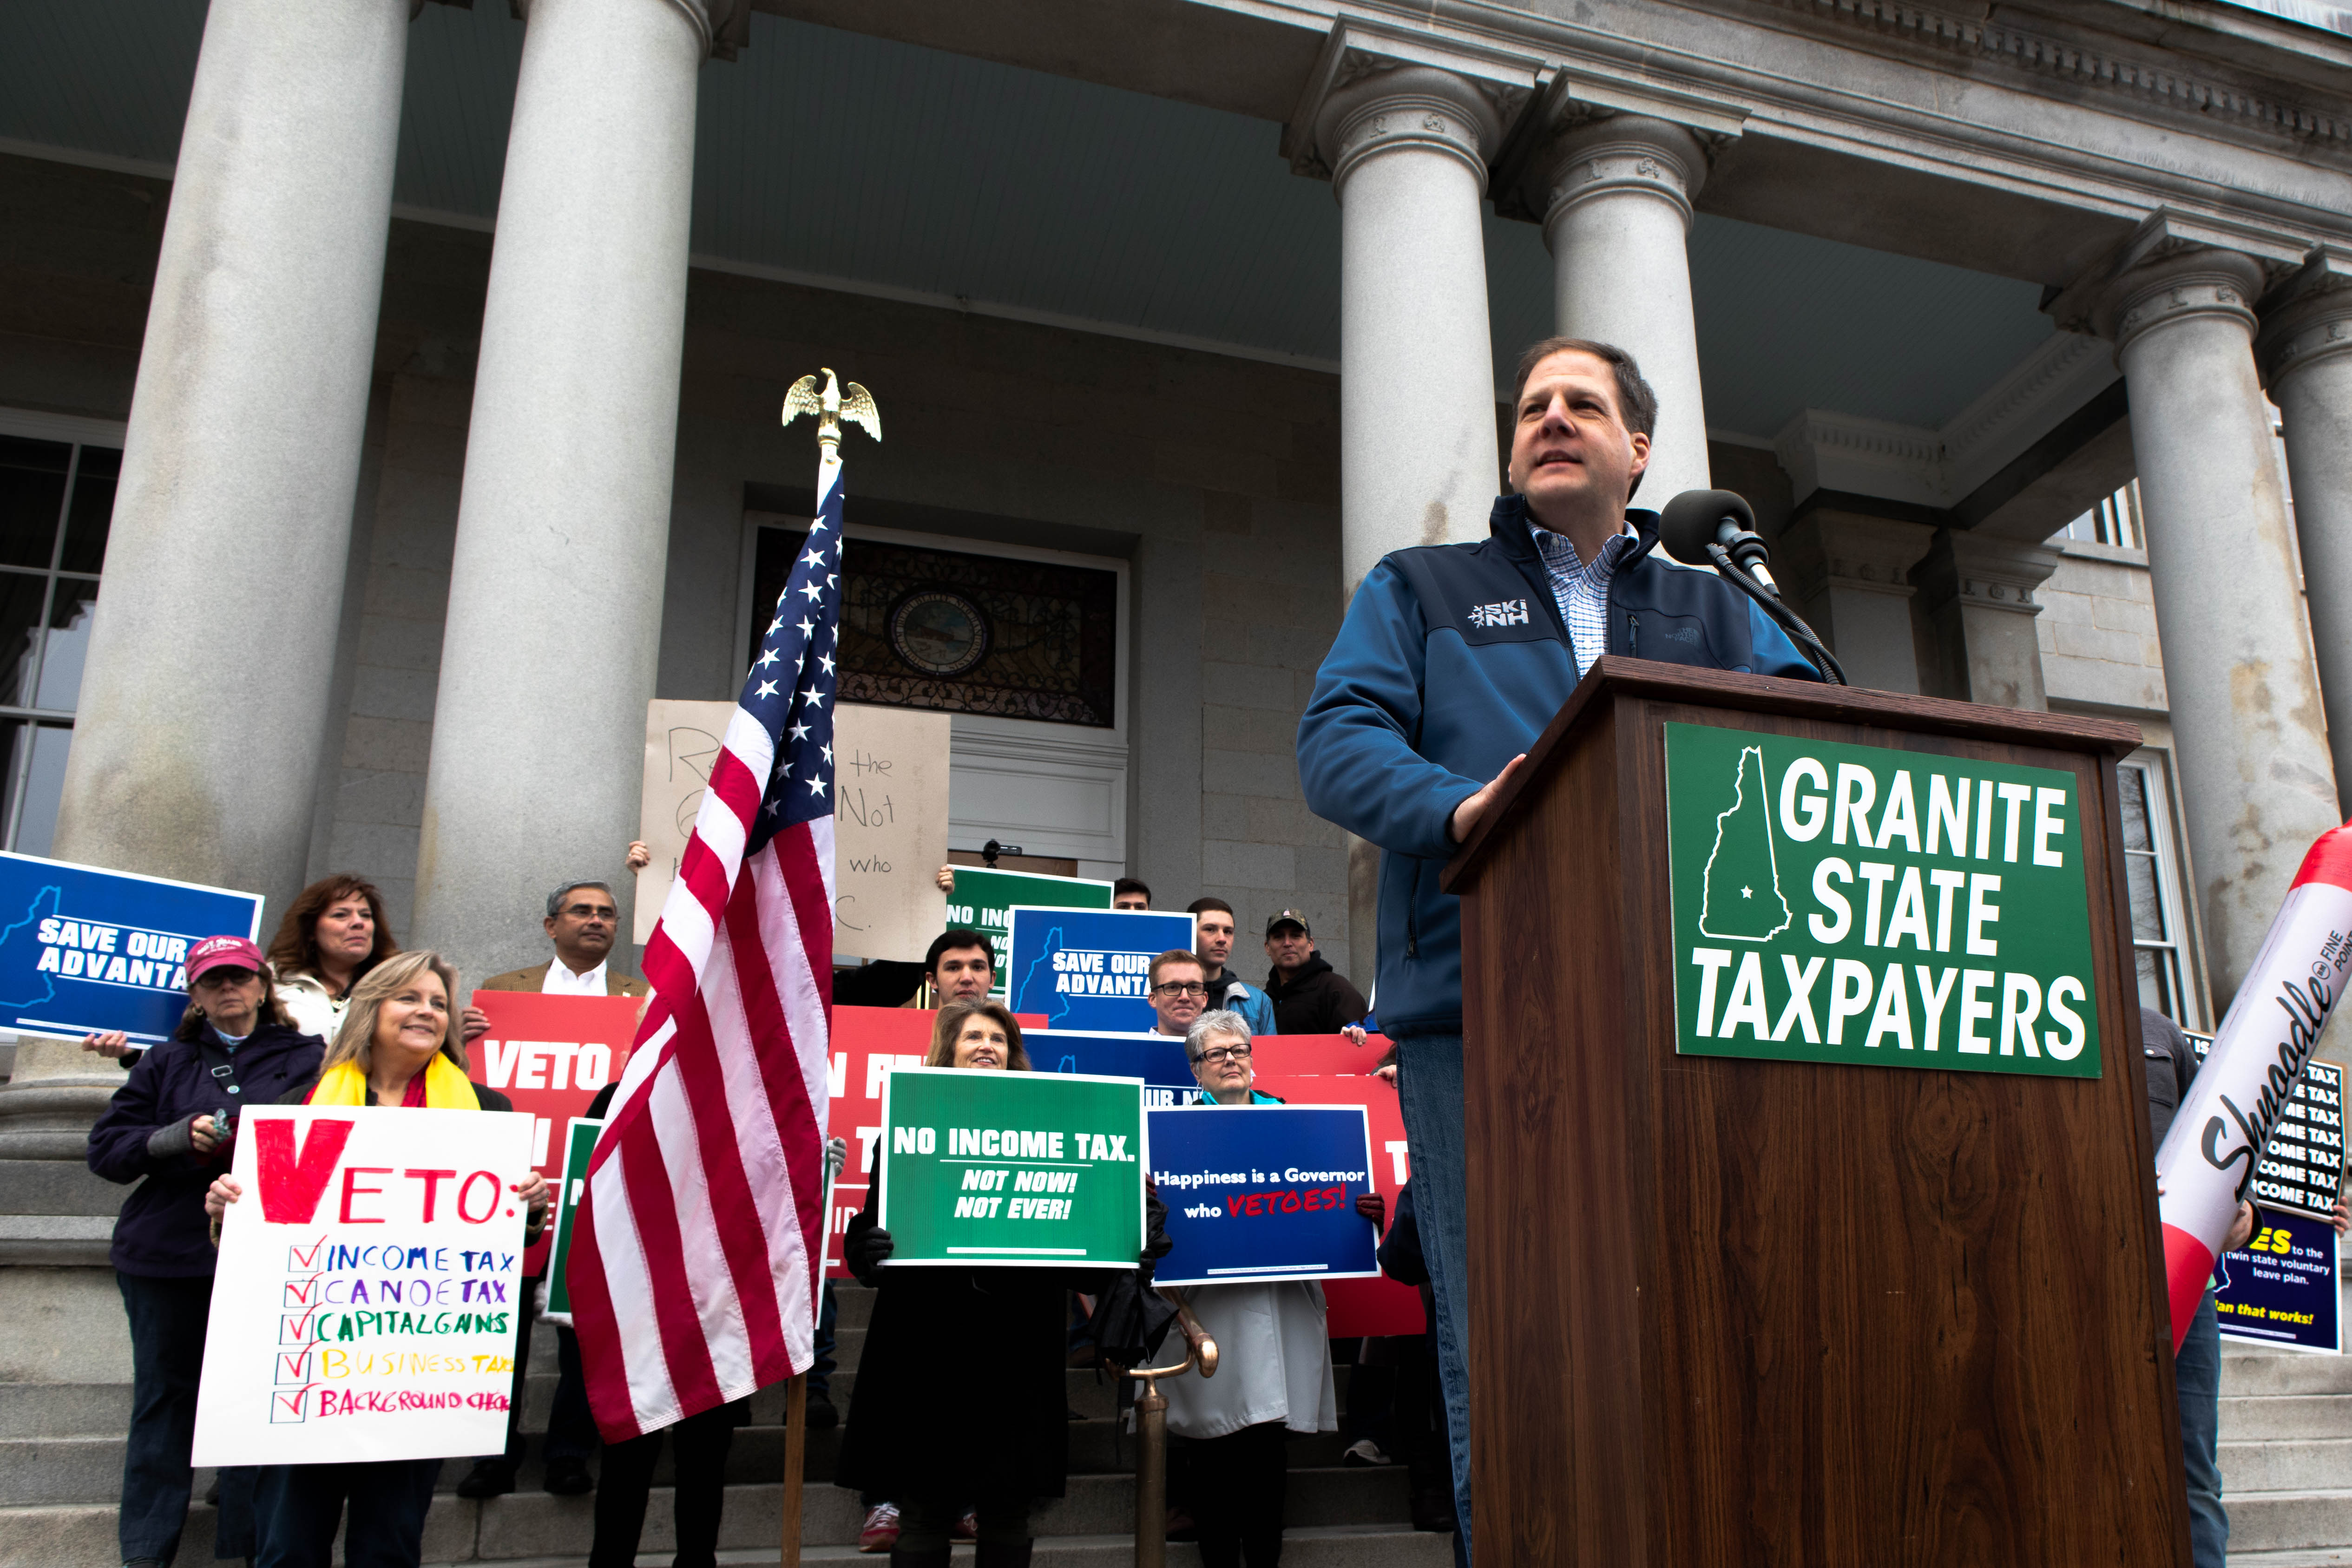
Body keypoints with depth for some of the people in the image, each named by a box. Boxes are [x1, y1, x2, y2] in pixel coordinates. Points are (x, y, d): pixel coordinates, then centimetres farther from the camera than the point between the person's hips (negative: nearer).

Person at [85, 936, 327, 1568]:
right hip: (167, 1255, 2)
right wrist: (179, 1137, -9)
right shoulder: (168, 1061, 13)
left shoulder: (307, 1058, 6)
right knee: (164, 1398, 9)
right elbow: (107, 1148, 7)